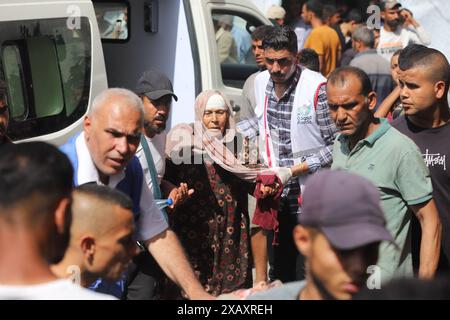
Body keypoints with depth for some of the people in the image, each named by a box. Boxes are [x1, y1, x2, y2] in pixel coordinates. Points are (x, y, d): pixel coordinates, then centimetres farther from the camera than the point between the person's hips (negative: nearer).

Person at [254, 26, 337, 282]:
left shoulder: (317, 88, -16)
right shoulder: (261, 82, 4)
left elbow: (335, 146, -14)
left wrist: (293, 170, -17)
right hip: (276, 196, 6)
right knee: (279, 272, 15)